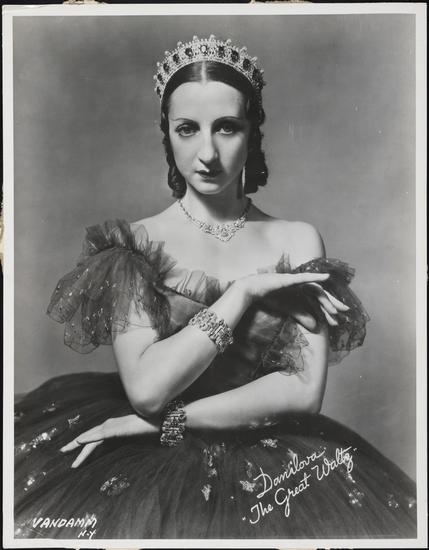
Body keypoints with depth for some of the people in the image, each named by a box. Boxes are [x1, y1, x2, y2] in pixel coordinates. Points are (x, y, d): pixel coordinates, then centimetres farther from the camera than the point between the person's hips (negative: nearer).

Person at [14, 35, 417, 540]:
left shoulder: (297, 242, 1)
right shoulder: (134, 242, -2)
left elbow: (304, 391, -8)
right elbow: (145, 386, -13)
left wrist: (164, 421, -13)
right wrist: (245, 291, -14)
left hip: (267, 455, 1)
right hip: (145, 461, 0)